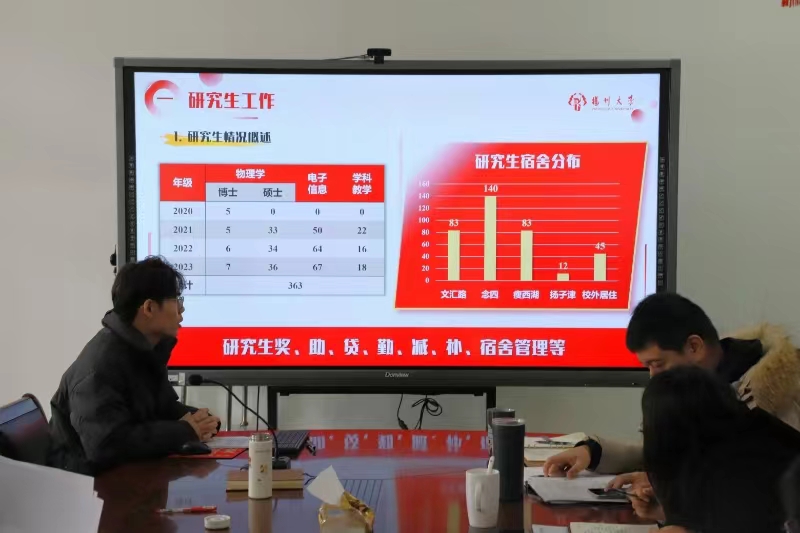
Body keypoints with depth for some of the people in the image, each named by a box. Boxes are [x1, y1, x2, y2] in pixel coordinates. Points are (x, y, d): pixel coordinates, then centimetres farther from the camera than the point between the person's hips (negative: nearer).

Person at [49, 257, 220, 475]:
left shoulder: (148, 349, 5)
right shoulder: (101, 365, -26)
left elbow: (163, 408, 15)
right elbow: (107, 445, -34)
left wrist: (197, 421, -7)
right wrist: (184, 431, -25)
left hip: (130, 470, 9)